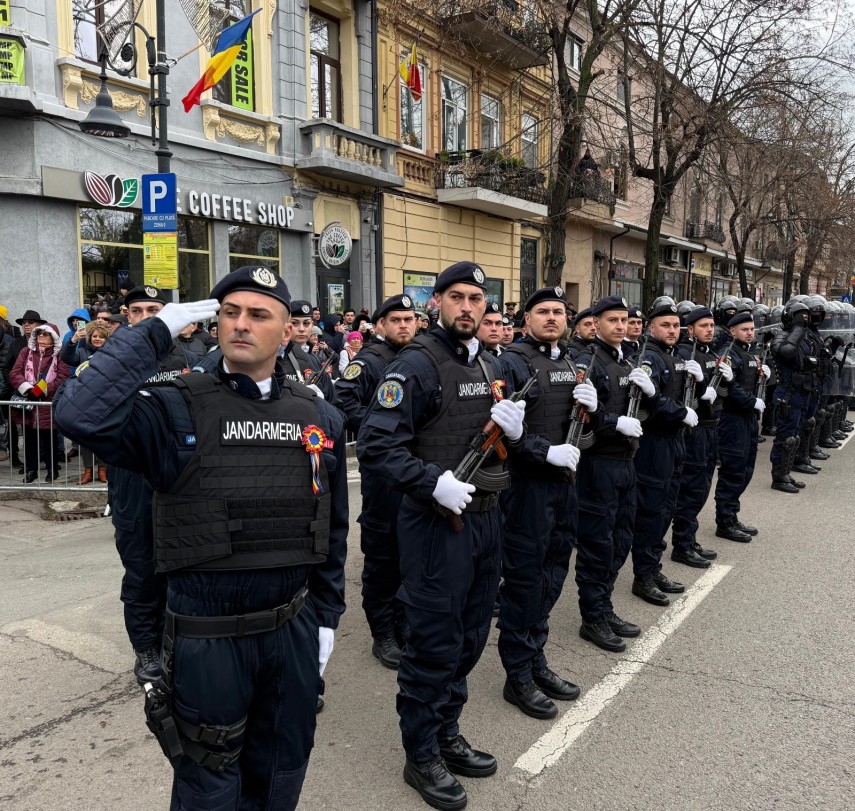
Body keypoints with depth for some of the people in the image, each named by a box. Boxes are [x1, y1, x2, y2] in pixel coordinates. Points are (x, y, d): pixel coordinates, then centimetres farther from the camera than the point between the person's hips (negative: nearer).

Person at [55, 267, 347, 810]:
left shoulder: (321, 419, 0)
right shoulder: (177, 412, -11)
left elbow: (333, 531, 7)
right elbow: (82, 416, -31)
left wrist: (327, 616, 7)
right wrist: (157, 333, -23)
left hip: (294, 631, 3)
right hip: (206, 638, -3)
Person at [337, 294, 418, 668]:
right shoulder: (368, 361, -7)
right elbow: (344, 402, -19)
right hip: (383, 471, -6)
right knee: (382, 554, 5)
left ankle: (404, 623, 31)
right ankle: (383, 634, 18)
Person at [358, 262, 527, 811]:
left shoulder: (490, 366, 11)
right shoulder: (417, 364, -13)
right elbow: (375, 445, -19)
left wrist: (515, 430, -3)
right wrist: (434, 482, -26)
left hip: (487, 518, 8)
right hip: (436, 524, -8)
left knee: (469, 639, 19)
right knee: (433, 644, 5)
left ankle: (447, 733, 38)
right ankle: (422, 756, 24)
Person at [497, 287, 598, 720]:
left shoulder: (571, 363, 13)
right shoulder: (513, 361, -10)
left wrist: (592, 406, -3)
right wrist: (547, 452, -23)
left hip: (564, 480, 8)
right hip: (528, 484, -7)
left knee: (552, 575, 16)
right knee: (524, 578, 2)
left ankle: (535, 659, 32)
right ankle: (518, 676, 17)